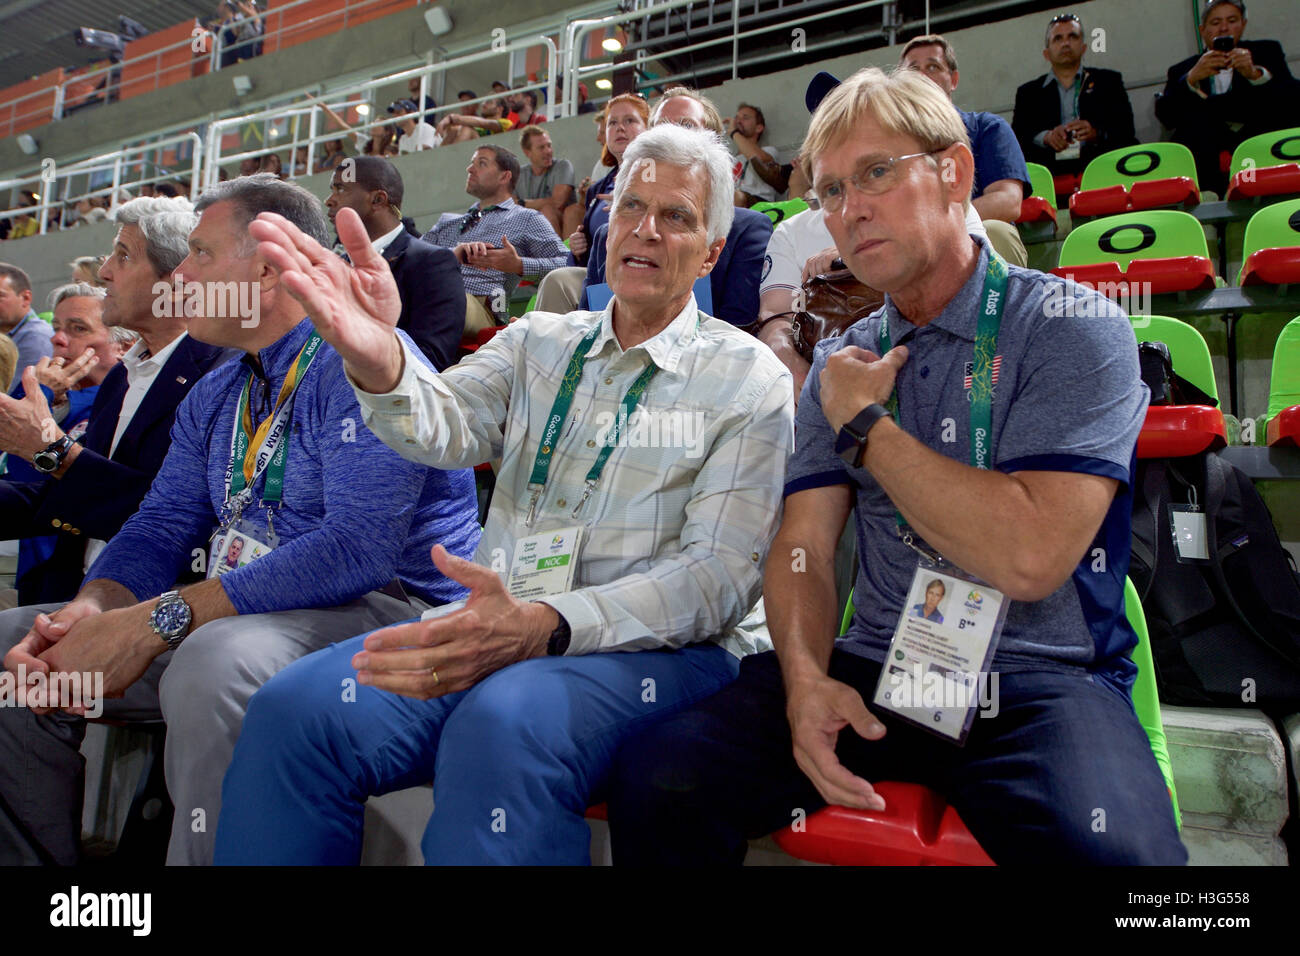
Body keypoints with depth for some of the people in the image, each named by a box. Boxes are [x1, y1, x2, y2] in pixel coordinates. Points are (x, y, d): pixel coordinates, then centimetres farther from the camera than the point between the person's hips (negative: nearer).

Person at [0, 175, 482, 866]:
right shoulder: (215, 394, 17)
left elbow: (359, 548, -25)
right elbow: (160, 528, 13)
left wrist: (160, 618, -26)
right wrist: (93, 608, -11)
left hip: (381, 608, -8)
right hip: (230, 613, 9)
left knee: (217, 660, -37)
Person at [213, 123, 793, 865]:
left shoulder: (751, 379, 1)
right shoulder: (540, 341, 16)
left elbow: (718, 576, -9)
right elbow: (447, 427, -3)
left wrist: (543, 625, -24)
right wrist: (377, 358, -28)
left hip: (650, 648, -3)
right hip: (496, 623, 4)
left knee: (501, 724, -35)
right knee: (294, 708, -19)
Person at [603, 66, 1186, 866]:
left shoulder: (1071, 327, -6)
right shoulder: (843, 366, 11)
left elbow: (1028, 559, -19)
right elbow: (804, 547, 5)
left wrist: (864, 424, -8)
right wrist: (805, 679, -15)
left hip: (1042, 677, -3)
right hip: (876, 670, 4)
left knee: (1109, 849, -34)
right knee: (658, 773, -17)